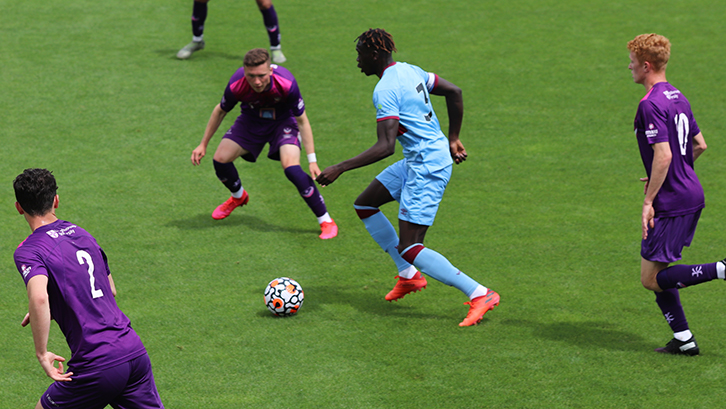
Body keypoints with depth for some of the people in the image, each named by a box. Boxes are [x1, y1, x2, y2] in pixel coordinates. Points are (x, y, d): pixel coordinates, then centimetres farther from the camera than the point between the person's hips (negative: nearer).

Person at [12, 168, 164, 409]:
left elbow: (38, 297, -27)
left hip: (96, 366, -6)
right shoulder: (81, 234, 15)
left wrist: (42, 353, -18)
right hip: (135, 351, 6)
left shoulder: (28, 251, -7)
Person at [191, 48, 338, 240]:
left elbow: (302, 120, -21)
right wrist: (203, 145, 1)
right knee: (220, 159, -9)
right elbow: (220, 111, -7)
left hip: (283, 121, -3)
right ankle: (238, 197, 27)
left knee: (291, 168, -26)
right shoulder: (236, 85, -31)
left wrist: (312, 160, -21)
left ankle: (326, 221, -13)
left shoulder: (286, 84, -37)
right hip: (251, 120, 3)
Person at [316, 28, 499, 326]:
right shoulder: (410, 71, 9)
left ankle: (480, 295, -10)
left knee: (409, 249, -10)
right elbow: (454, 92, 17)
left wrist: (340, 168, -25)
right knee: (364, 206, 18)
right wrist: (453, 140, 23)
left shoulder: (385, 91, -20)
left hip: (426, 167, -10)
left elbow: (386, 147, -27)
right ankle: (409, 275, 22)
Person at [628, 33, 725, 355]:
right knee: (656, 271, 15)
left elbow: (663, 156, -25)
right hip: (692, 196, 10)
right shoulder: (677, 97, 12)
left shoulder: (651, 105, -17)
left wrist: (649, 201, -19)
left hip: (672, 203, -10)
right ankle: (684, 339, 14)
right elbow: (699, 145, 20)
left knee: (651, 278, -5)